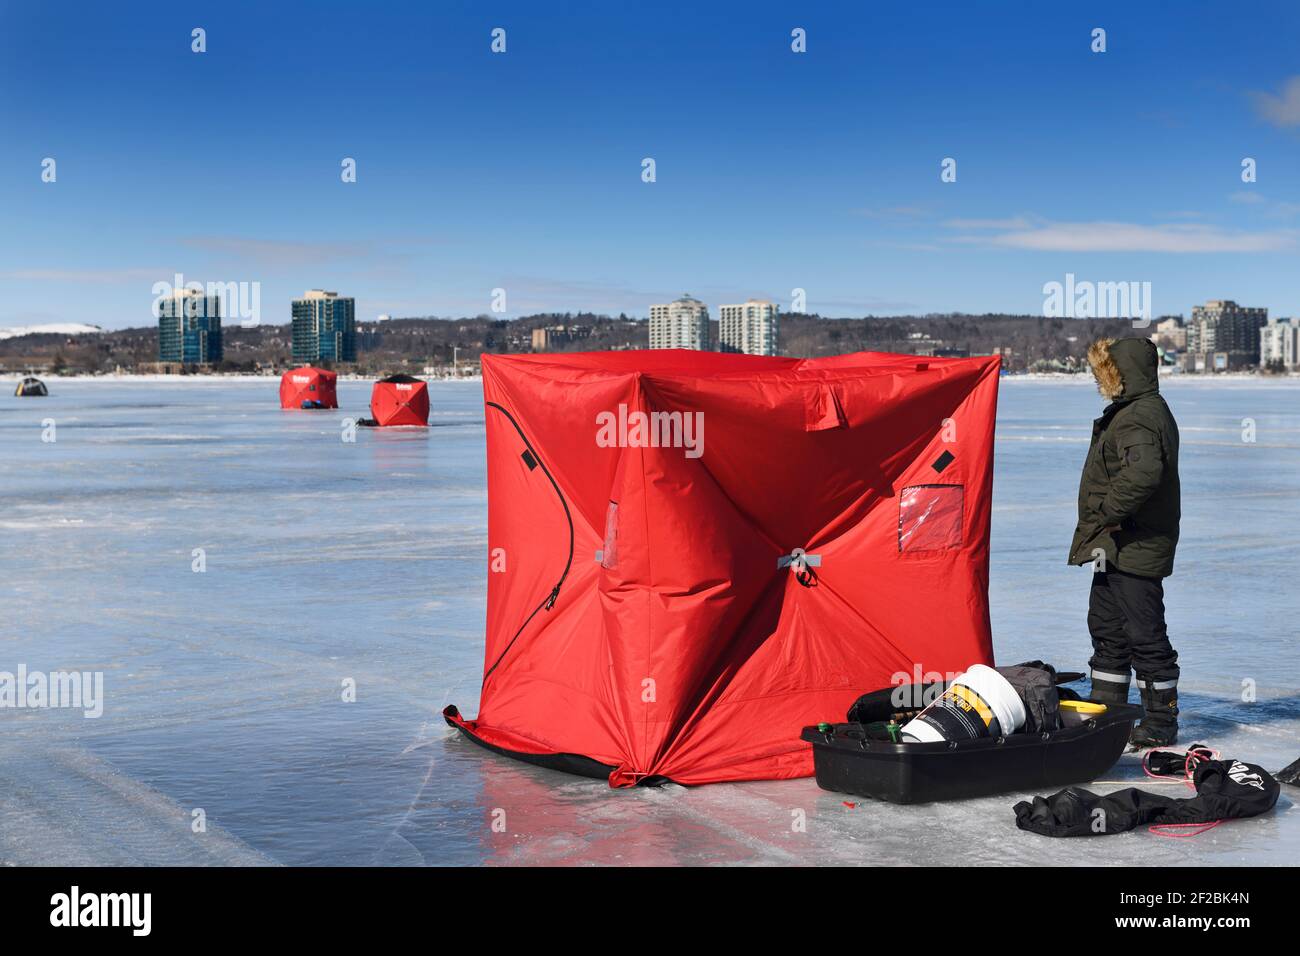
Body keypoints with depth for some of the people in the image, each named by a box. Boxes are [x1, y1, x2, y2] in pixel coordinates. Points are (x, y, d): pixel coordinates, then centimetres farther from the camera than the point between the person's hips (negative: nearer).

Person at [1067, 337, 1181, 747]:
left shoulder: (1141, 417, -19)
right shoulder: (1132, 411, 16)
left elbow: (1144, 471, -37)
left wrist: (1106, 510, -26)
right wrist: (1100, 527, 15)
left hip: (1136, 547, -11)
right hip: (1116, 545, 11)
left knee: (1145, 635, -3)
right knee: (1106, 627, 18)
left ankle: (1161, 721, 6)